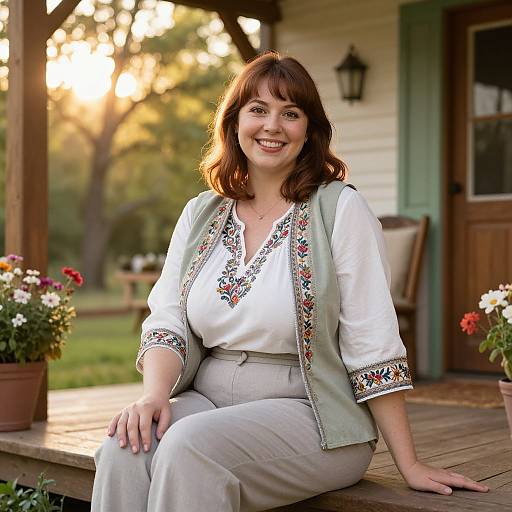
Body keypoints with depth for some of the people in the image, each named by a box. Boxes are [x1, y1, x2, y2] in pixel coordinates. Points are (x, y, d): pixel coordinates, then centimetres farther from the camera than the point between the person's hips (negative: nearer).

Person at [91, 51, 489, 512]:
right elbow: (166, 323, 4)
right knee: (125, 449, -26)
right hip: (207, 401, 4)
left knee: (188, 445, -31)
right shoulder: (201, 215, 10)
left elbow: (372, 344, -8)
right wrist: (154, 394, -17)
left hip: (314, 420, -4)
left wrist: (409, 465, -8)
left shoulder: (340, 209, -5)